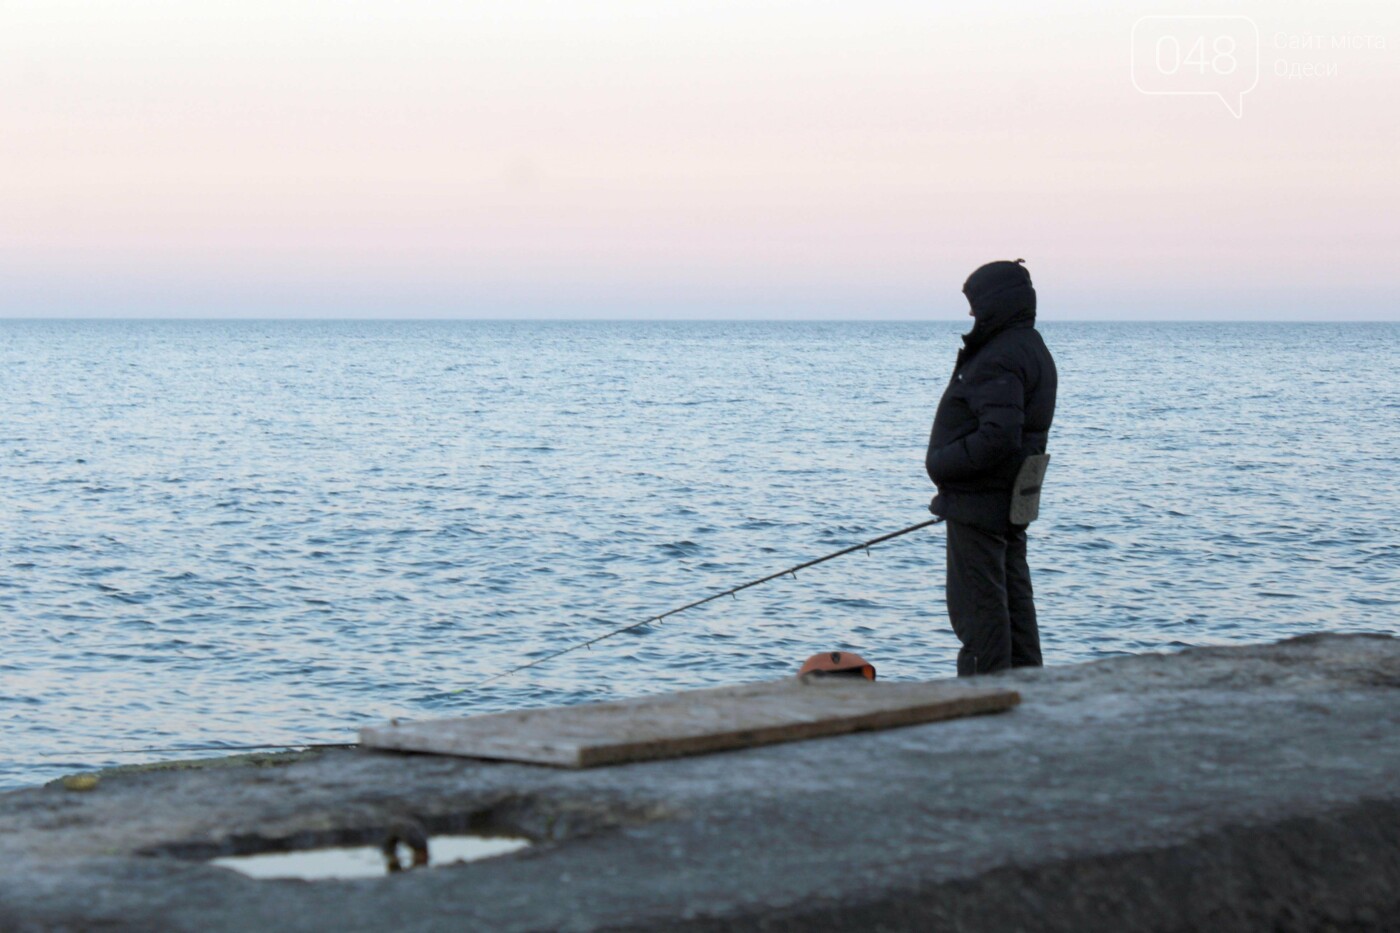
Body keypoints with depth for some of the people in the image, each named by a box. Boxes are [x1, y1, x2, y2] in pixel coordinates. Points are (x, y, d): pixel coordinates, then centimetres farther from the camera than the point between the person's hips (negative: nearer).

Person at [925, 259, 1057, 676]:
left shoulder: (1000, 358, -19)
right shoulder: (1032, 349, 15)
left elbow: (999, 435, -29)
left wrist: (944, 465, -18)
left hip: (978, 501, -11)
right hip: (1011, 501, 11)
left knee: (976, 605, -6)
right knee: (1014, 599, 15)